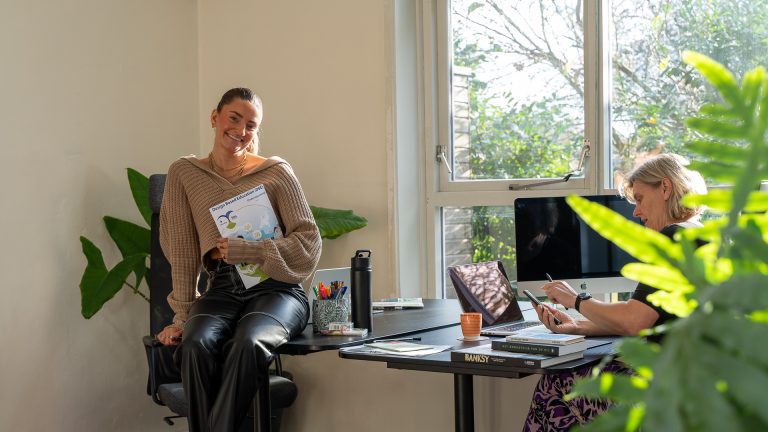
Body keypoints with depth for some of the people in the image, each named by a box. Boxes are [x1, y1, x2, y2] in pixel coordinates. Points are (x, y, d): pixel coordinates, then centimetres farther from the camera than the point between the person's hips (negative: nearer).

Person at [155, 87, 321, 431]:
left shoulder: (277, 173, 5)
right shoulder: (184, 173, 10)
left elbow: (309, 242, -1)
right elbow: (183, 251, 7)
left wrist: (245, 250, -12)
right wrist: (182, 316, 1)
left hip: (275, 287, -1)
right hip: (223, 290, 2)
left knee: (248, 343, -35)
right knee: (195, 345, -32)